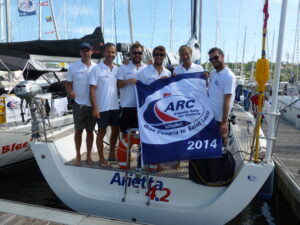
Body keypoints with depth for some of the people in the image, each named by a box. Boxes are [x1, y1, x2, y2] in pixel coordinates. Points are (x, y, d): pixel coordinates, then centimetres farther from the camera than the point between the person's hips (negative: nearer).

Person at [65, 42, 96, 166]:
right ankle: (78, 156, 22)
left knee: (90, 131, 10)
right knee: (78, 131, 8)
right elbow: (68, 84, 2)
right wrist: (71, 91, -21)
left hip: (92, 105, 1)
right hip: (79, 104, -1)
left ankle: (89, 156, 23)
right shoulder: (73, 66, -1)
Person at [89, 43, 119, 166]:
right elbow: (92, 90, -11)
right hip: (102, 108, -5)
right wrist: (94, 108, -15)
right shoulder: (96, 69, -8)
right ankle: (101, 158, 19)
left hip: (115, 106, 6)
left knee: (115, 130, 15)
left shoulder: (117, 69, 8)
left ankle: (112, 154, 34)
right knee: (102, 132, 6)